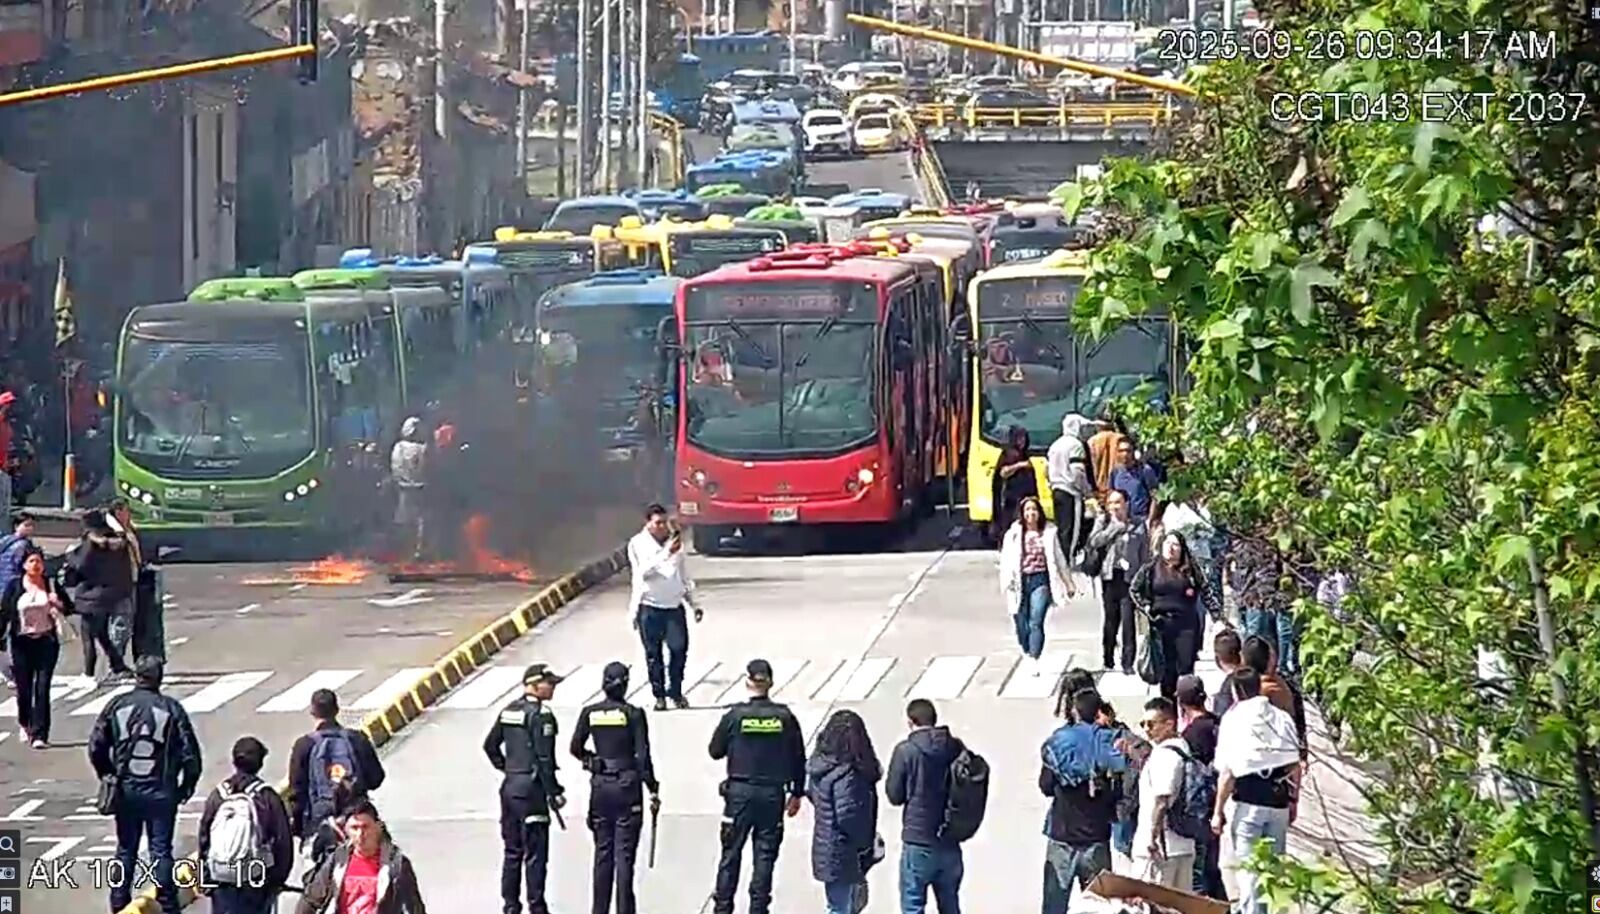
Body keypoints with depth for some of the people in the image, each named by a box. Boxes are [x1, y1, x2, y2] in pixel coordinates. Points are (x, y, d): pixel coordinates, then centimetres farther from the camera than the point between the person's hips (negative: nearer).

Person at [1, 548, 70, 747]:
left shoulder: (51, 585, 3)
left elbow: (67, 607, 10)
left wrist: (59, 604, -12)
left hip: (46, 641, 0)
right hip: (22, 642, 0)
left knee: (43, 687, -8)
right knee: (23, 687, 5)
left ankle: (40, 735, -9)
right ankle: (24, 725, 34)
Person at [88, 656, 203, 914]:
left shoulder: (117, 706, -3)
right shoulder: (172, 709, -8)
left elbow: (96, 746, -1)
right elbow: (190, 753, -8)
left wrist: (106, 774, 15)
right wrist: (187, 786, 7)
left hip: (125, 789, 2)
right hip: (160, 792, -2)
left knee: (126, 849, 14)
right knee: (161, 850, 4)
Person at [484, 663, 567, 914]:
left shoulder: (508, 711, 10)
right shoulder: (541, 715, -15)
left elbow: (490, 746, 17)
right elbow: (544, 758, -18)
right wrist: (554, 792, -13)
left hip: (509, 785, 8)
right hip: (531, 788, -8)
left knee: (512, 850, 14)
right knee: (535, 853, -3)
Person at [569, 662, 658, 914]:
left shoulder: (590, 713, 0)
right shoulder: (632, 714, -10)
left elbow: (576, 748, 4)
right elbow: (643, 756, -11)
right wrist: (653, 790, -6)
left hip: (600, 786, 3)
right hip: (627, 786, -3)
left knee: (603, 852, 12)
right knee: (624, 854, -2)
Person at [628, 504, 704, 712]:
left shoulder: (674, 540, 11)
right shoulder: (638, 544, -4)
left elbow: (684, 575, 20)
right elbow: (644, 571, -20)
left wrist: (694, 603, 19)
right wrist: (667, 553, -29)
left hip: (674, 606, 3)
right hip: (650, 607, -3)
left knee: (679, 648, -8)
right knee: (653, 653, 1)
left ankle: (676, 692, 7)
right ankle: (659, 696, 9)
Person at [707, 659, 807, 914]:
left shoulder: (735, 716, -9)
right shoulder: (785, 717, -5)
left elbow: (715, 751, 2)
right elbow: (798, 758, 2)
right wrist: (797, 794, 13)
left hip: (740, 792, -1)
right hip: (773, 794, 1)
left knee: (731, 853, 8)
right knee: (765, 854, 6)